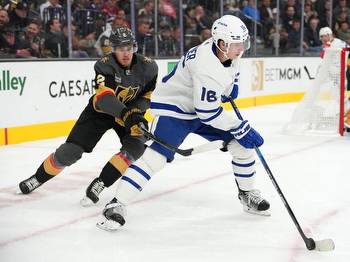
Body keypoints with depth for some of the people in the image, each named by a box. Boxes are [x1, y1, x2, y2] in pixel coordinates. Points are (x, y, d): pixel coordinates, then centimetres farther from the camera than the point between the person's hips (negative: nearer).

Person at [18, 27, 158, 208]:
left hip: (129, 112, 3)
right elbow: (104, 97, -41)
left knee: (135, 147, -23)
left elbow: (148, 96, -4)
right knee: (70, 151, -7)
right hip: (100, 110, -2)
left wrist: (136, 112, -23)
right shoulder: (105, 65, -27)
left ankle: (99, 185, -14)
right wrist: (126, 114, -56)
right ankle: (38, 178, 17)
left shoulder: (148, 67, -17)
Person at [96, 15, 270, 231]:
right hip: (173, 106, -9)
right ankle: (117, 205, -20)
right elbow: (208, 113, -31)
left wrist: (232, 84, 9)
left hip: (204, 105, 9)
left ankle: (248, 194, 21)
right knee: (157, 155, -24)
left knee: (241, 143, 3)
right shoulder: (207, 67, -35)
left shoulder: (227, 48, -8)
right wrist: (242, 128, -26)